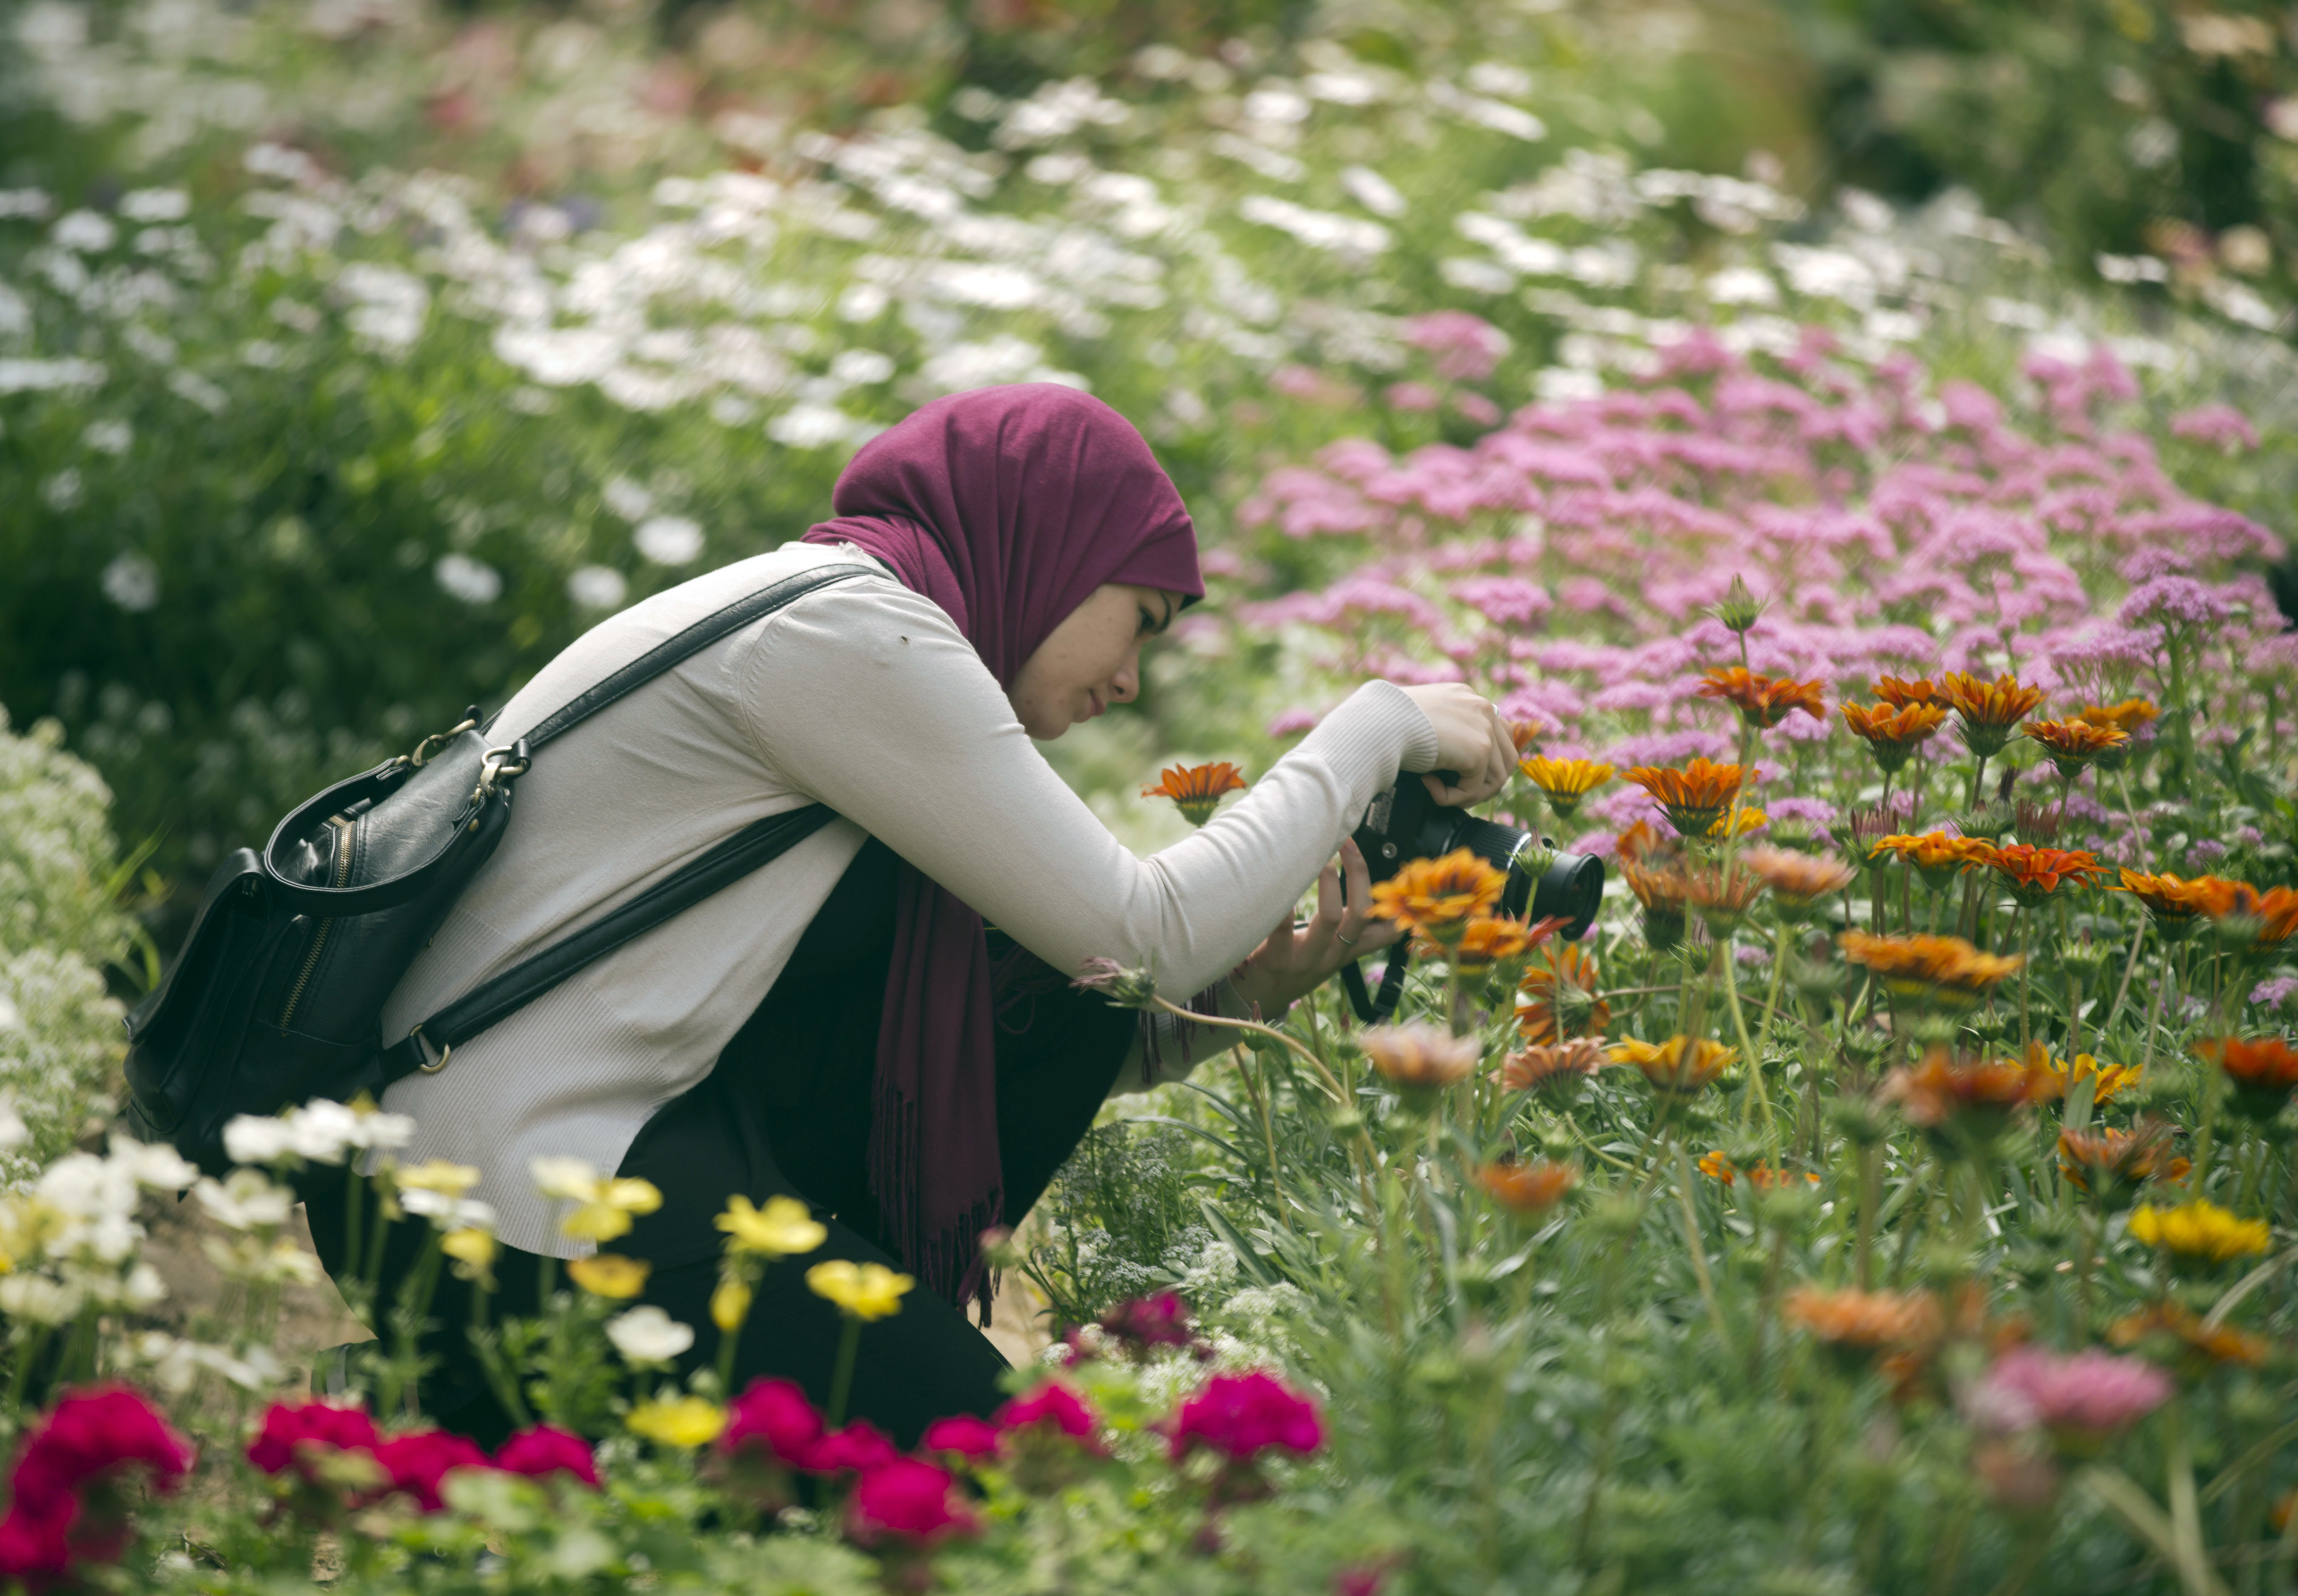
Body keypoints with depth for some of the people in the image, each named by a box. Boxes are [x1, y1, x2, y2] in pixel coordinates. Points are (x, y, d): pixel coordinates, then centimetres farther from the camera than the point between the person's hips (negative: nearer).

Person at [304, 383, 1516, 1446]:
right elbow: (1143, 935, -13)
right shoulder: (845, 626, -13)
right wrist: (1380, 726, -4)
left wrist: (1236, 998, 3)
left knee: (1057, 1006, 6)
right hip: (523, 1225, -10)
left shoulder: (845, 627, 16)